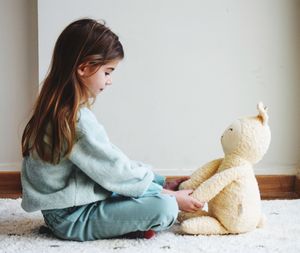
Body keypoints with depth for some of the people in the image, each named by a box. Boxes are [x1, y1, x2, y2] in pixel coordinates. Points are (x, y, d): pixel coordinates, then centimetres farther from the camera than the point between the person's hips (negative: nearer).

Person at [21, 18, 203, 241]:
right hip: (73, 217, -9)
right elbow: (118, 173, -19)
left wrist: (162, 184, 7)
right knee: (165, 207, -20)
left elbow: (110, 161, 9)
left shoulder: (59, 109, 5)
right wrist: (173, 197, -8)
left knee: (153, 182, 19)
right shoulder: (78, 121, -26)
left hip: (69, 204, 10)